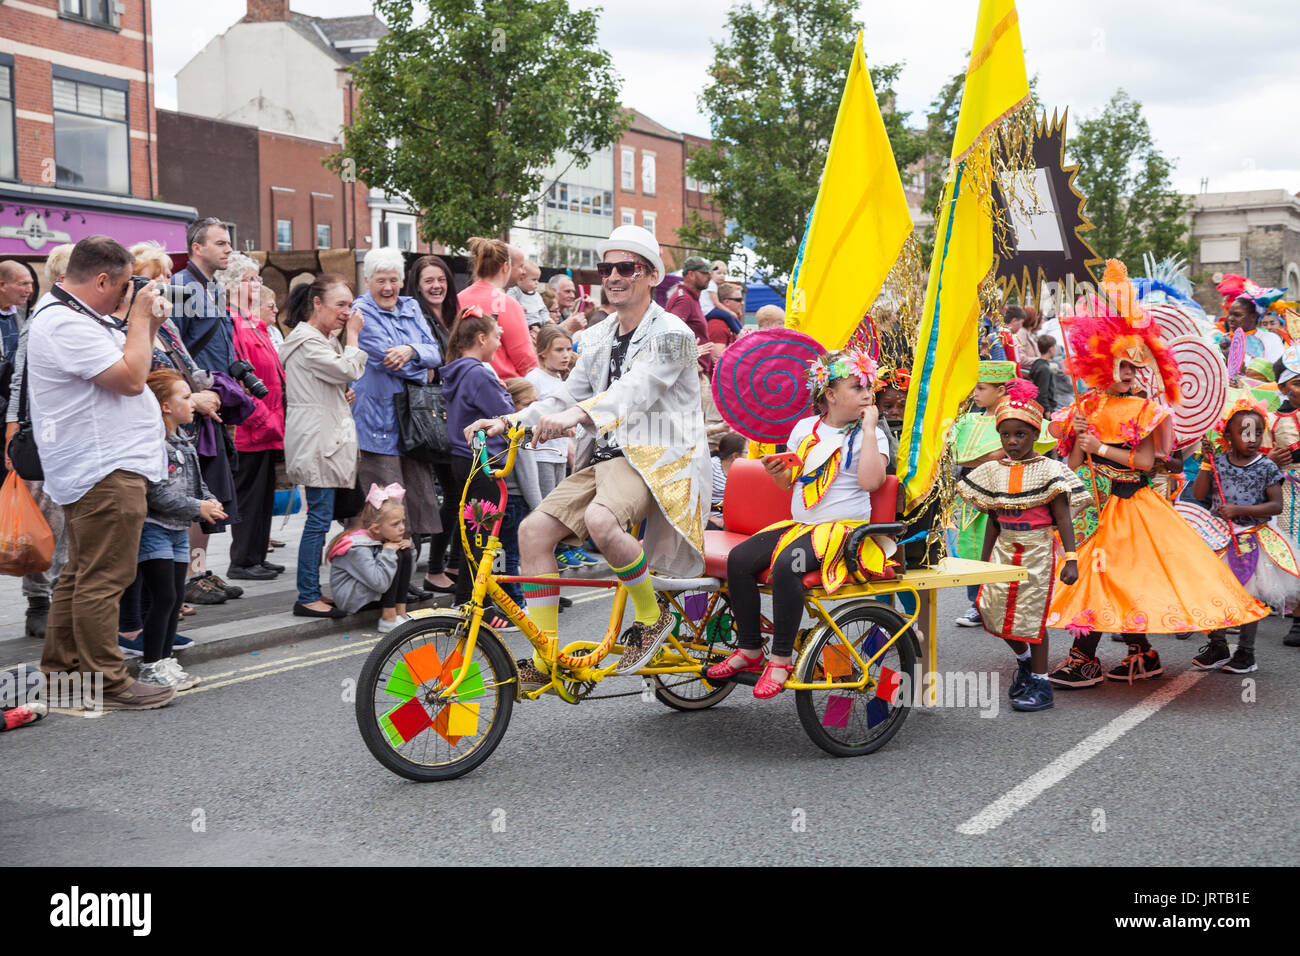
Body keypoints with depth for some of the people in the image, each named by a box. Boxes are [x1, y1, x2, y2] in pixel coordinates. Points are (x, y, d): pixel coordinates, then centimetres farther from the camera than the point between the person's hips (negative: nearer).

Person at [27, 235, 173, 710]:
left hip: (97, 468, 12)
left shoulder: (80, 316, 16)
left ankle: (61, 671, 25)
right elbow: (131, 378, -22)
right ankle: (107, 684, -1)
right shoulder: (65, 324, -18)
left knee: (81, 575, 17)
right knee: (103, 579, -6)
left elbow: (128, 365, 22)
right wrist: (140, 316, -12)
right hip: (106, 471, -12)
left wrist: (149, 325, 9)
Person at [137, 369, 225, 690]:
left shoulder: (183, 442, 12)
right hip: (153, 529, -9)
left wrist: (209, 500, 1)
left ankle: (164, 660, 21)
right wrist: (197, 507, -18)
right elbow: (157, 493, -22)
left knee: (177, 596, 11)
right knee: (164, 597, -8)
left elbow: (196, 482, 21)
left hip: (179, 530, 9)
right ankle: (150, 668, 1)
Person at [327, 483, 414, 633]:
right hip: (350, 599, -9)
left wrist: (409, 546, -6)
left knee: (405, 553, -3)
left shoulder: (383, 539, 4)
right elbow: (379, 583, -35)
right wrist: (388, 551, -27)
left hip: (375, 593, 9)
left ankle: (401, 612, -4)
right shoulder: (357, 548, -24)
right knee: (396, 557, -22)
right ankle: (388, 620, -18)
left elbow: (410, 570, 12)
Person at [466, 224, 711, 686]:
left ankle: (652, 616, -10)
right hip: (605, 456, 8)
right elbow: (566, 397, 16)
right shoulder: (599, 338, 17)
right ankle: (545, 661, -2)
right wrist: (508, 422, -1)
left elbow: (637, 388, -25)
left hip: (655, 456, -8)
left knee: (600, 519, -36)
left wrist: (578, 414, -42)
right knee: (534, 530, -9)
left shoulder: (672, 334, -7)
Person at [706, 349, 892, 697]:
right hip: (800, 524, 6)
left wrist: (869, 428, -14)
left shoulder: (871, 434, 0)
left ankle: (781, 659, -20)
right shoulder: (804, 428, 14)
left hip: (845, 529, -6)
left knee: (786, 564, -32)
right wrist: (778, 471, -3)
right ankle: (749, 651, -2)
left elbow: (870, 480, -19)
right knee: (739, 559, -14)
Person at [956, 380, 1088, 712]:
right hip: (1004, 548, 5)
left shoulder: (1049, 470, -8)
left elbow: (1063, 518, -10)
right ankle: (1024, 660, 28)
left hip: (1037, 550, -5)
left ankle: (1040, 682, 12)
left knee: (1032, 614, -1)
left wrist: (1071, 559, -16)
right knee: (991, 608, 1)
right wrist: (984, 560, 15)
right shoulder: (993, 470, 5)